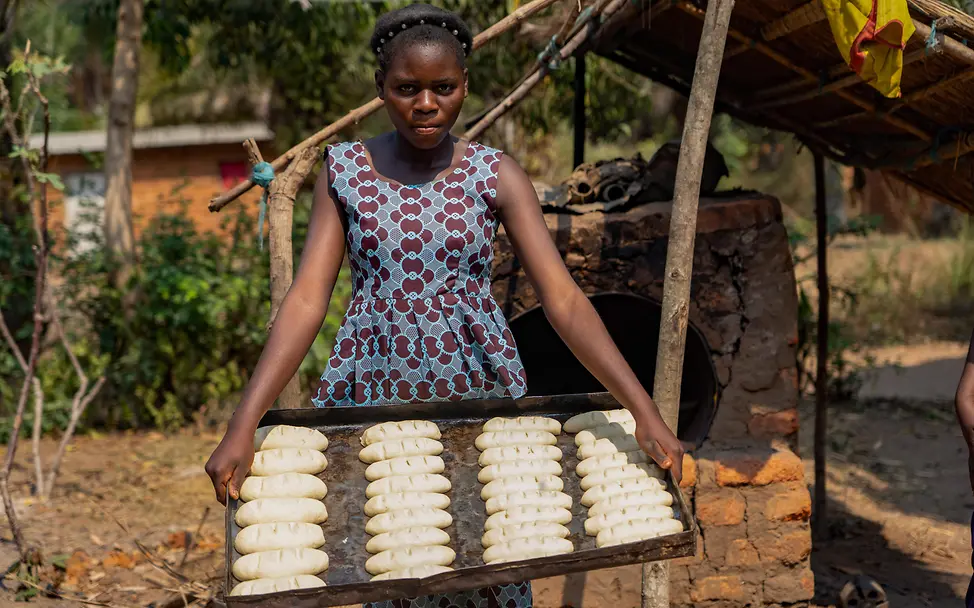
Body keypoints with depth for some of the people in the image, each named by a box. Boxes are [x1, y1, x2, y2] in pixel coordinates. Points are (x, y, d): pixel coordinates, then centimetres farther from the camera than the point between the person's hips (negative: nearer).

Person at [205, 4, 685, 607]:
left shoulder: (496, 174, -4)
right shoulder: (344, 170, -1)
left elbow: (563, 298, -11)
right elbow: (308, 298, -9)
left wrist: (645, 410, -21)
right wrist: (244, 424, -21)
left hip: (477, 393, 0)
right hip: (377, 395, 1)